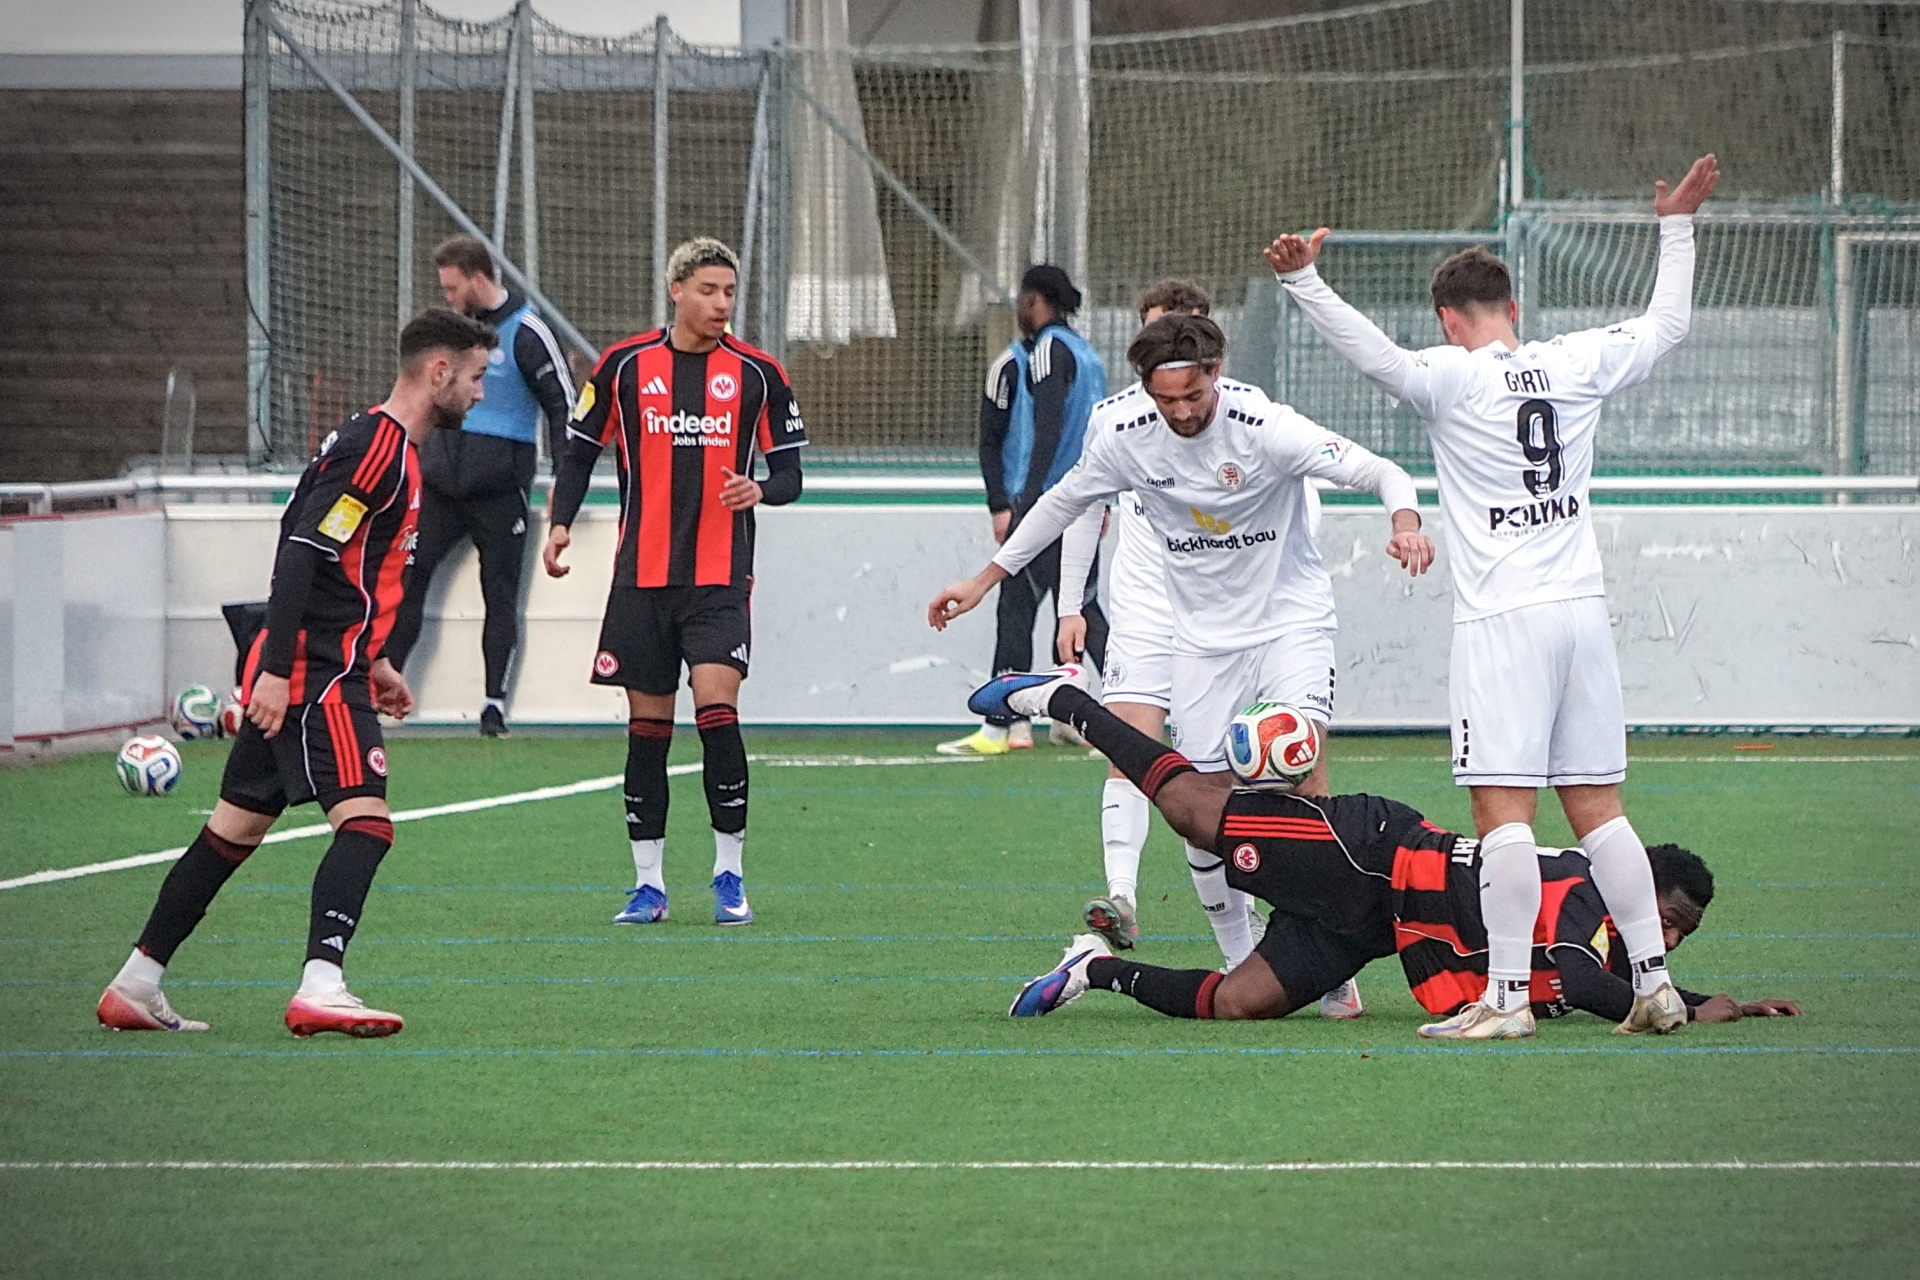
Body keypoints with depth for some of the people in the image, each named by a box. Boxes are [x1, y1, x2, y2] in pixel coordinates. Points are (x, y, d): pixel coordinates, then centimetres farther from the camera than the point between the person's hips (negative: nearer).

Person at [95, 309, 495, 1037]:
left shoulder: (396, 449, 18)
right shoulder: (375, 447, -14)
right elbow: (302, 555, -21)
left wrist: (373, 662, 28)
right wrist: (276, 670, -25)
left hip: (321, 669, 10)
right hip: (315, 673, -10)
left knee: (237, 827, 13)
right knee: (365, 821, -19)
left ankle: (135, 987, 18)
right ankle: (320, 988, -29)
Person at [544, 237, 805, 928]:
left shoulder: (757, 373, 1)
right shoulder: (625, 365, 2)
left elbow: (790, 470, 6)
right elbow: (580, 449, 10)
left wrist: (760, 489, -16)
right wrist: (561, 524, -4)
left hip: (720, 576, -1)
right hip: (642, 577, 1)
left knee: (715, 704, -17)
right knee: (647, 727, 4)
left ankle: (729, 873, -7)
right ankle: (649, 884, 12)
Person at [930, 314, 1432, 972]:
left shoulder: (1263, 426, -23)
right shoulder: (1123, 435, -11)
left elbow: (1378, 472, -24)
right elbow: (1064, 502, 8)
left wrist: (1405, 520, -47)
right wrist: (984, 580, 13)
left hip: (1290, 619, -4)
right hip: (1203, 638, 4)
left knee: (1303, 776, -20)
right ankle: (1240, 963, 15)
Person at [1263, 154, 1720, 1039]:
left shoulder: (1454, 378, -7)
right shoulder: (1577, 365, 8)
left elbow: (1373, 354, -24)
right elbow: (1665, 325, 24)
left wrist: (1302, 280, -26)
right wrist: (1676, 229, 35)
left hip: (1503, 618, -6)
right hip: (1584, 606, 6)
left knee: (1504, 809, -7)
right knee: (1596, 809, 11)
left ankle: (1507, 997, -11)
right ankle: (1654, 983, 9)